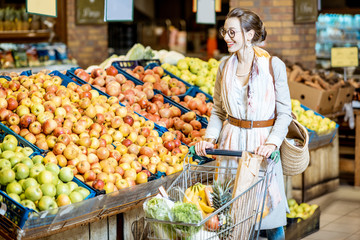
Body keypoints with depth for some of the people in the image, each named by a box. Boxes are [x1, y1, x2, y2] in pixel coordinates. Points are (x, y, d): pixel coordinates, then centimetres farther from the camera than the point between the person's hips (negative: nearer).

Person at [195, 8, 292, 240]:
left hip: (262, 144, -3)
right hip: (232, 142, 3)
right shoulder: (225, 66, 5)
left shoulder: (274, 65, -8)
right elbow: (218, 110, 11)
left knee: (269, 209, 3)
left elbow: (284, 112, -6)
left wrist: (272, 143, -20)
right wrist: (210, 138, -5)